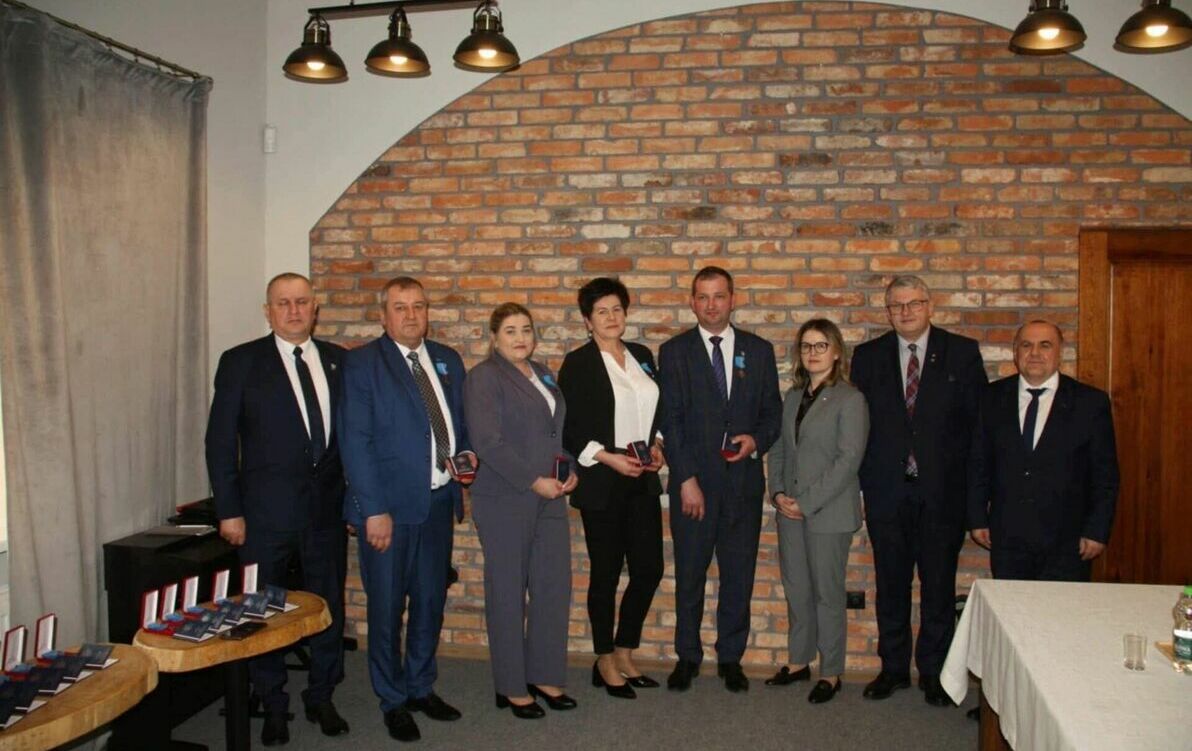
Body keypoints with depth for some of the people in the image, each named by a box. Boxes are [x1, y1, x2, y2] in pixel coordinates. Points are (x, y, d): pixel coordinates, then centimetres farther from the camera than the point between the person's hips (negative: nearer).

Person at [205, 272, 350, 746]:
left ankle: (321, 698, 31)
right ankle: (273, 707, 28)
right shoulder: (240, 362, -2)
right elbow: (220, 441, -4)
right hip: (266, 512, -2)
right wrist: (228, 511, -7)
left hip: (327, 508, 3)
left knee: (329, 608, 12)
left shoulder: (338, 361, 6)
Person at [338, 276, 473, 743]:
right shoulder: (362, 364, -7)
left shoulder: (447, 361, 10)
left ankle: (422, 687, 34)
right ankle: (393, 700, 24)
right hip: (390, 504, -5)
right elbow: (355, 441, -12)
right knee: (387, 607, 7)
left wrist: (466, 454, -2)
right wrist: (374, 510, -17)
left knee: (431, 600, 15)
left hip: (438, 500, 5)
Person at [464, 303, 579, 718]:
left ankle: (545, 676, 25)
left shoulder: (543, 373, 14)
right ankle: (511, 688, 18)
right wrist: (534, 481, -17)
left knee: (554, 587, 9)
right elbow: (487, 442, -17)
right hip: (506, 501, -7)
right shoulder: (484, 377, -8)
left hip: (550, 498, 7)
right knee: (508, 592, 4)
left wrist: (569, 469, 3)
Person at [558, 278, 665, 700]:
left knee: (649, 569, 7)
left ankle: (624, 654, 26)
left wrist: (656, 445, 2)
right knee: (606, 573, 5)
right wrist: (607, 457, -16)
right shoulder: (577, 363, -6)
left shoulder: (642, 356, 11)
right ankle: (605, 663, 21)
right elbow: (568, 428, -8)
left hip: (643, 479, 6)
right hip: (601, 482, -5)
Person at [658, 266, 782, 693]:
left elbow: (773, 411, 10)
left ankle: (730, 658, 23)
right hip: (694, 482, -2)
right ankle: (687, 656, 22)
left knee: (739, 575, 8)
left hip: (743, 481, 2)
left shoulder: (759, 350, 8)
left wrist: (757, 440, -11)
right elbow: (671, 421, -4)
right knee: (689, 574, 7)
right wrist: (687, 480, -10)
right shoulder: (674, 352, 2)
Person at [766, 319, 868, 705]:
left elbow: (848, 459, -15)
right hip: (790, 510, 6)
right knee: (796, 588, 14)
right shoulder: (793, 397, 11)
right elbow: (778, 448, 14)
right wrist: (778, 493, -1)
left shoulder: (850, 400, -9)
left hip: (829, 512, -6)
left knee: (827, 592, 3)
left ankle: (831, 672, 17)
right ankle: (799, 661, 28)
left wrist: (807, 502, -16)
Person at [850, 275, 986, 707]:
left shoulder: (962, 353, 2)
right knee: (891, 585, 10)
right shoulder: (868, 357, 6)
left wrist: (971, 484, -4)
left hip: (942, 490, -1)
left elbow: (978, 419, 1)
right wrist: (863, 483, 0)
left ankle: (934, 672, 20)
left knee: (939, 585, 6)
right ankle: (893, 668, 24)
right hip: (887, 490, 1)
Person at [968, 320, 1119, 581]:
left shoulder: (1091, 402, -1)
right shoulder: (992, 398, 4)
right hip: (1006, 538, 2)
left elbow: (1105, 475, 0)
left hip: (1066, 543, -1)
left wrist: (1097, 531, -4)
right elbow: (979, 463, 7)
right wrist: (977, 519, 4)